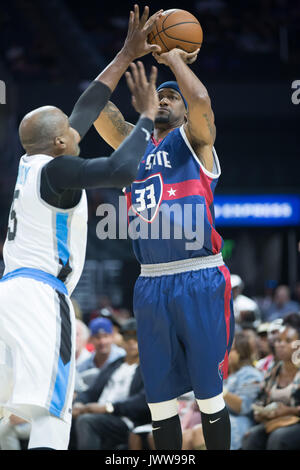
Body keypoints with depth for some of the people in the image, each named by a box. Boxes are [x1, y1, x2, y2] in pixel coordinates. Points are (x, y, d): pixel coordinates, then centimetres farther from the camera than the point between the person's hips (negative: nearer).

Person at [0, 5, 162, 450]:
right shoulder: (55, 169, -8)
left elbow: (86, 110, 27)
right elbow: (122, 169, -21)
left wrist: (126, 55, 30)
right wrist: (147, 115, -6)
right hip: (40, 297, -9)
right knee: (52, 416, -12)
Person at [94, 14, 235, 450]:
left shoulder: (193, 140, 3)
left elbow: (201, 99, -18)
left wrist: (175, 59, -3)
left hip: (199, 280, -5)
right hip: (150, 282, 5)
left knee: (209, 392, -2)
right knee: (160, 397, 6)